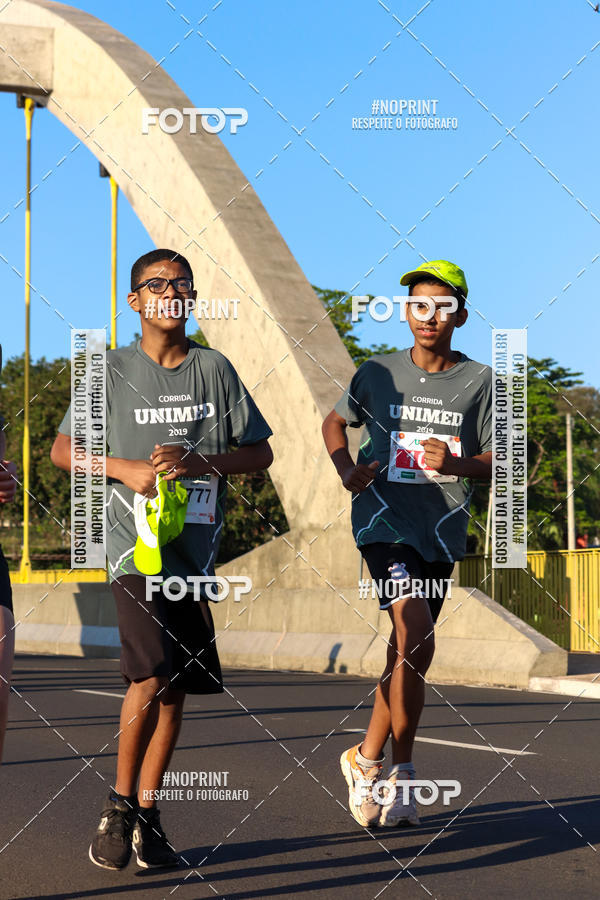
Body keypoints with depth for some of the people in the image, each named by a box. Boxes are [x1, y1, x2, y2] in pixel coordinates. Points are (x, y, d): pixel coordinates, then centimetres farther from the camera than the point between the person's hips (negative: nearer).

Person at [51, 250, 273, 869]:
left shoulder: (215, 369, 9)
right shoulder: (112, 370, 4)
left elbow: (260, 452, 9)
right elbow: (62, 450, 7)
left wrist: (199, 462, -8)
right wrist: (126, 468, -9)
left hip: (195, 545, 4)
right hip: (133, 541, -3)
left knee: (177, 685, 5)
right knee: (152, 674, -18)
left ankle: (147, 817, 16)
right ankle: (119, 805, -1)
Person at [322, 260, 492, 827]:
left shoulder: (479, 381, 2)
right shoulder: (378, 373, 3)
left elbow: (497, 463, 3)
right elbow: (334, 423, 19)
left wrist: (456, 463, -17)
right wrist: (347, 470, 1)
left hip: (442, 529, 3)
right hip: (383, 519, -2)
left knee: (405, 651, 9)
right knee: (416, 640, -19)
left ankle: (370, 760, 25)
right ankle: (398, 768, -5)